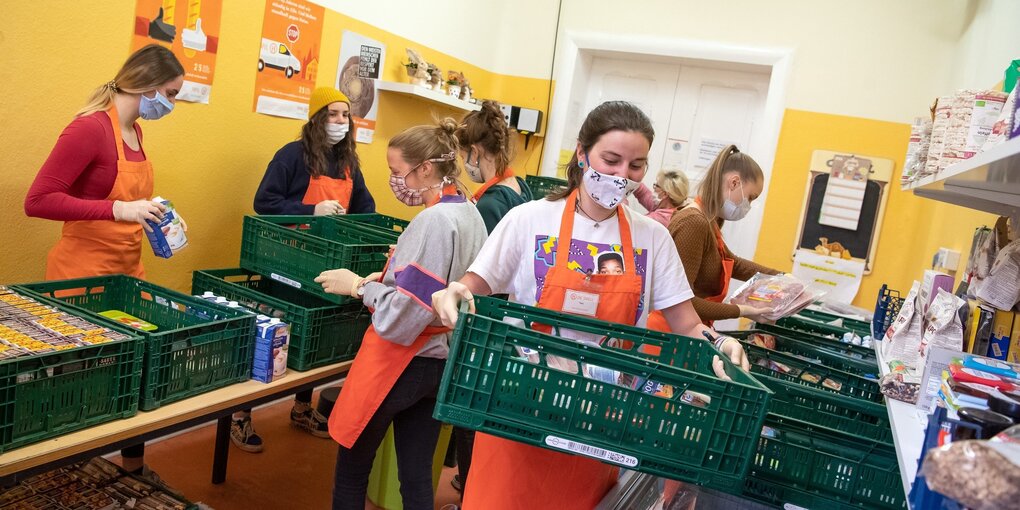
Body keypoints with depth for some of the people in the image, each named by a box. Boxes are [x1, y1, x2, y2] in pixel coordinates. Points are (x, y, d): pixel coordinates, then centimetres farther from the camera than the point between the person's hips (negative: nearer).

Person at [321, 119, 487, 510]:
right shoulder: (471, 214, 6)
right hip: (442, 362, 9)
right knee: (416, 476, 17)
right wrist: (384, 278, 8)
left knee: (352, 467, 12)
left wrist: (358, 286, -11)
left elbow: (402, 317, -24)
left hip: (402, 363, -8)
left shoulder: (434, 220, -22)